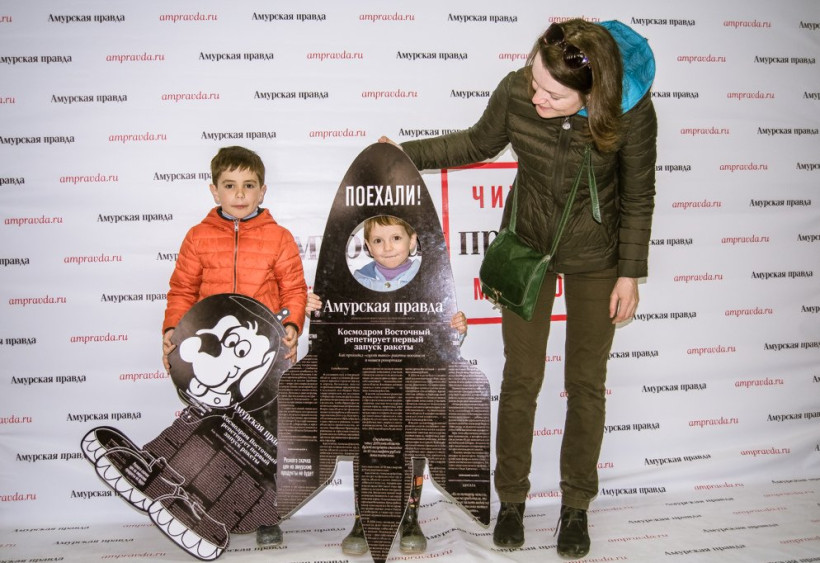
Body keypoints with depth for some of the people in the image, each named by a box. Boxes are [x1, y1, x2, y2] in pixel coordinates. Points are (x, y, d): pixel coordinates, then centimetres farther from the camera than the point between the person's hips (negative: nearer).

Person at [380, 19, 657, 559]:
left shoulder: (633, 111, -26)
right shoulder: (516, 92, -23)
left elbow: (638, 196, -10)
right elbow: (479, 143, -1)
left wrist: (630, 273, -7)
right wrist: (406, 153, -9)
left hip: (595, 257, -1)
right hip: (526, 247, 1)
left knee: (586, 381, 9)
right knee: (521, 377, 8)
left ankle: (577, 503, 29)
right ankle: (511, 497, 27)